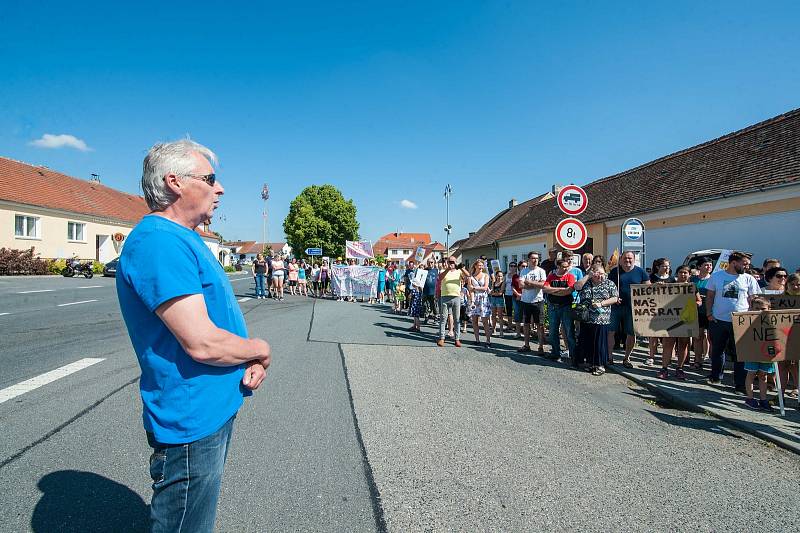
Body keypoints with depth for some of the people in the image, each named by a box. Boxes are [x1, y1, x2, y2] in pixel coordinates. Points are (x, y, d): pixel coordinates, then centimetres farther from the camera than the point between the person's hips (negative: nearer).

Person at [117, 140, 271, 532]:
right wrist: (261, 350, -10)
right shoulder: (160, 240, -24)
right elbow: (202, 343, -30)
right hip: (192, 422, -10)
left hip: (215, 409, 10)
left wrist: (251, 362, -3)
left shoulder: (183, 239, 11)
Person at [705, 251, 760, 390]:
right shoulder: (716, 276, 3)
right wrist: (709, 313, -1)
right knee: (717, 350, 13)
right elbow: (710, 296, 8)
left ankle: (740, 383, 9)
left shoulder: (749, 279, 3)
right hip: (718, 320, 1)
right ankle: (715, 376, 29)